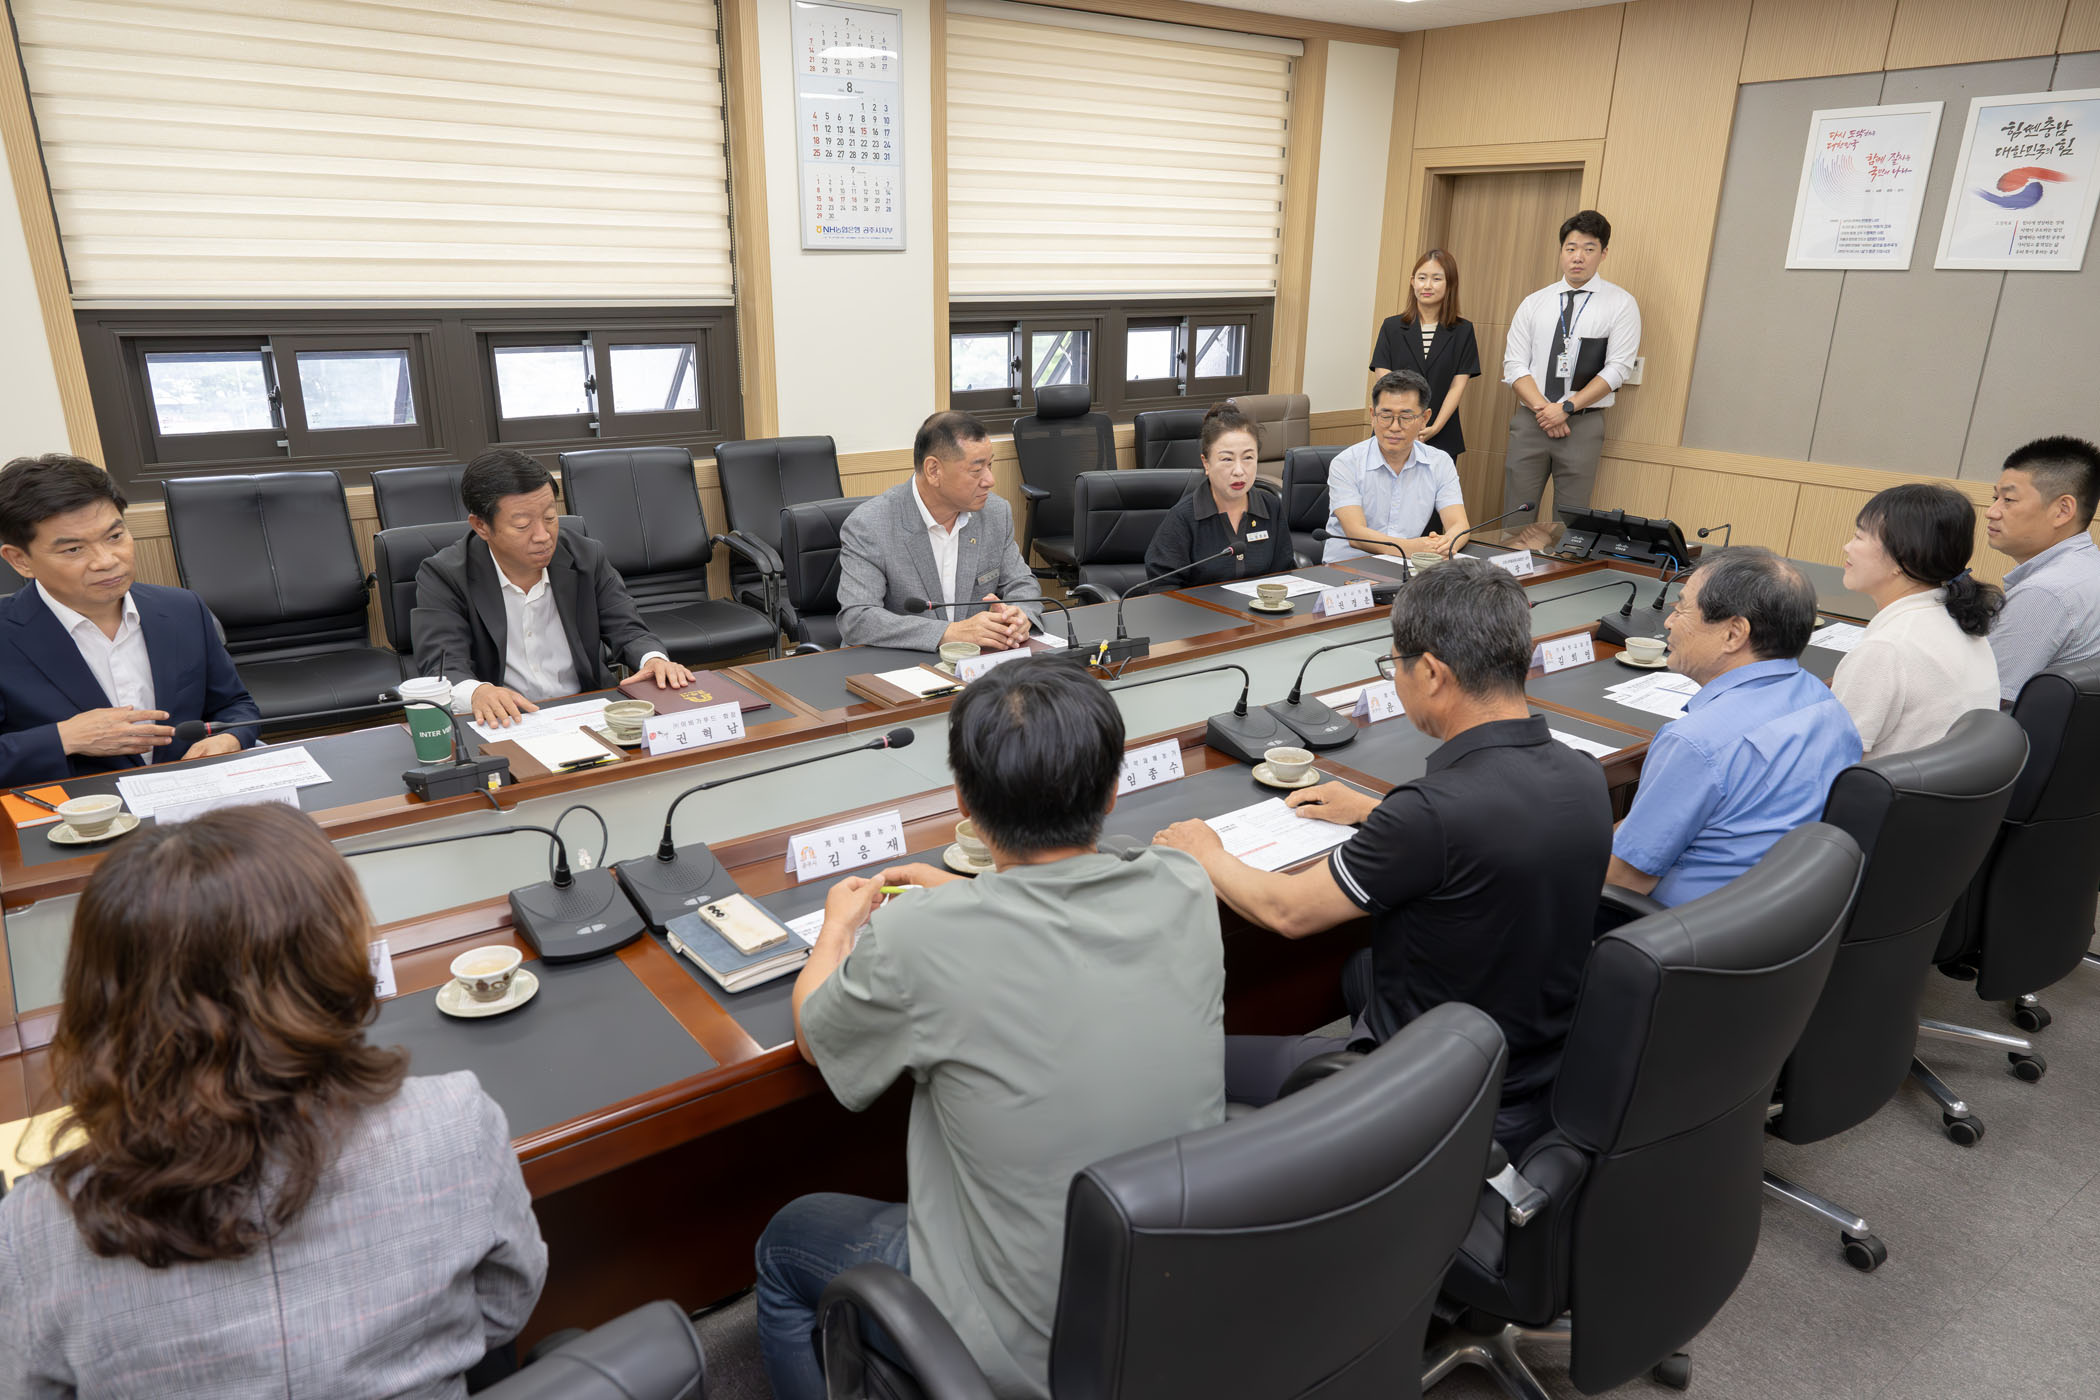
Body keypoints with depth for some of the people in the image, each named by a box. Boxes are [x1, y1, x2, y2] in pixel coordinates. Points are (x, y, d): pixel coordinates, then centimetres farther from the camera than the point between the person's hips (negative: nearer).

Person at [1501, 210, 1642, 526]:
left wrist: (1567, 408, -13)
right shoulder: (1533, 304, 11)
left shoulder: (1620, 304, 4)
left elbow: (1617, 369, -4)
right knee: (1515, 521, -1)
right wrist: (1543, 408, -10)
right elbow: (1514, 364, 4)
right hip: (1529, 421, 2)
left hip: (1583, 425, -2)